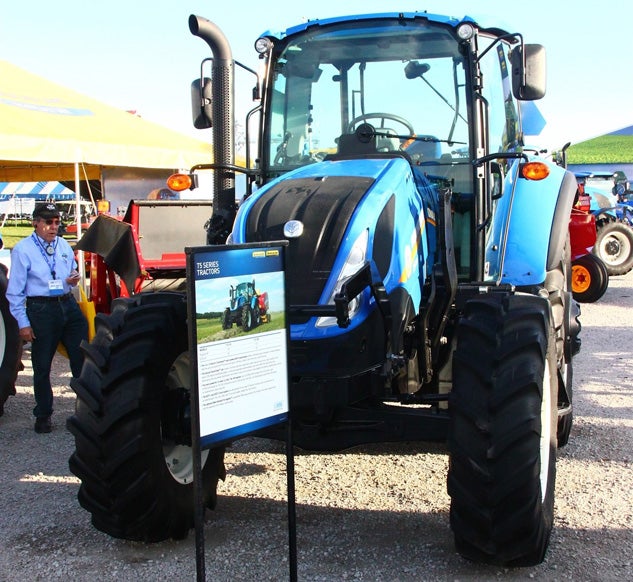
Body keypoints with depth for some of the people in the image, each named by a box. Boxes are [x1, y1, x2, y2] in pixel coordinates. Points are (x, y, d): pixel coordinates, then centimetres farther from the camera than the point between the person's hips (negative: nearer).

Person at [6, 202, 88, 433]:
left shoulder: (64, 245, 10)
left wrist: (74, 280, -1)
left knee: (82, 358, 5)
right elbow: (15, 290, -5)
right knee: (42, 366, 6)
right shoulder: (23, 249, -6)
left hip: (69, 306, 5)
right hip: (41, 310, -4)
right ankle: (43, 415, 20)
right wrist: (23, 323, -8)